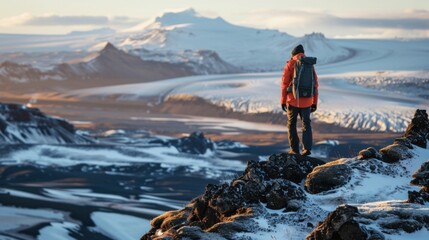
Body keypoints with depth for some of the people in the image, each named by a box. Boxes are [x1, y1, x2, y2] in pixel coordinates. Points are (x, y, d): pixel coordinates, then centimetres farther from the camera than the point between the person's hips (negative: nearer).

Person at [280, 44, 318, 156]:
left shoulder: (290, 64, -4)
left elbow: (285, 84, -7)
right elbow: (315, 84, 6)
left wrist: (283, 101, -2)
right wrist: (314, 103, 11)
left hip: (293, 100, -3)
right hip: (306, 101, 3)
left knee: (291, 124, 12)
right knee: (306, 124, 11)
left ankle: (294, 149, 10)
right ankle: (307, 148, -4)